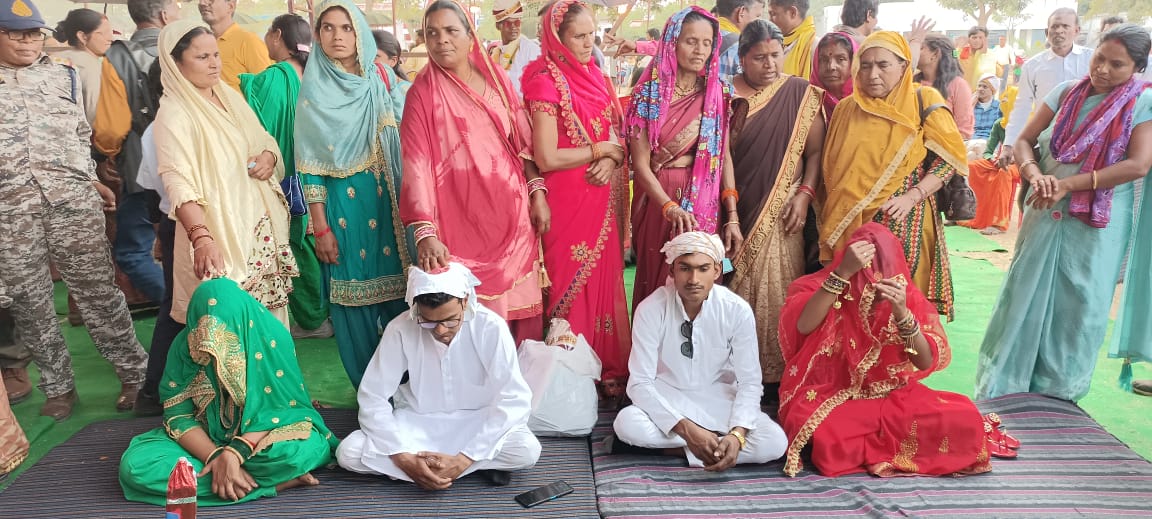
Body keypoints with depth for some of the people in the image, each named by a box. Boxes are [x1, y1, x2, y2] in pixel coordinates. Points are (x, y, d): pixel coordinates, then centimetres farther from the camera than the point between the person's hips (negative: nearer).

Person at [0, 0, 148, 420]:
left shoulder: (63, 75, 15)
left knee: (96, 290, -2)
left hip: (71, 196, 0)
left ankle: (135, 374, 3)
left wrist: (92, 181, 18)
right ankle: (58, 387, 15)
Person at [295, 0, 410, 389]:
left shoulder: (379, 84, 7)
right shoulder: (313, 92, -2)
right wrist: (321, 228, -8)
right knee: (355, 295, 3)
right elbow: (309, 166, -4)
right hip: (343, 204, -3)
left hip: (386, 200, 3)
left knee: (396, 286, 5)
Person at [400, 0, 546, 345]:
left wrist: (537, 193, 2)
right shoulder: (423, 93, -5)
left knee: (519, 305, 9)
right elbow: (416, 165, -12)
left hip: (513, 215, 4)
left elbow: (523, 142, 12)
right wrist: (425, 232, -22)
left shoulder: (497, 80, 8)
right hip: (461, 222, -4)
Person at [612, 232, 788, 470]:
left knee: (774, 442, -24)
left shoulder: (738, 311, -16)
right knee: (626, 424, -33)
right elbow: (640, 383, -19)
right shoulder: (651, 309, -19)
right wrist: (686, 429, -33)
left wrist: (737, 434, -31)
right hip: (666, 399, -1)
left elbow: (750, 382, -12)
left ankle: (677, 446, -14)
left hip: (718, 398, 2)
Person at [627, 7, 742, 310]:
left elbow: (725, 155, 3)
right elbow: (641, 164, -9)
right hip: (658, 201, -2)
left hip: (706, 207, 2)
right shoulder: (649, 93, -5)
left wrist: (732, 216, -4)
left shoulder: (719, 93, 4)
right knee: (658, 283, 7)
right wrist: (671, 207, -23)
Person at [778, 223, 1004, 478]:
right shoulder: (819, 287, -9)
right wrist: (843, 272, -36)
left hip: (892, 397, 3)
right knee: (829, 438, -36)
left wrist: (902, 314, -26)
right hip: (829, 398, -2)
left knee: (965, 417, -21)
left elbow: (926, 363, -10)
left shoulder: (908, 297, -2)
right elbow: (803, 325, -31)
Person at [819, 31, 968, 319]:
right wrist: (832, 216, 6)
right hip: (849, 225, 3)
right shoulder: (845, 109, 11)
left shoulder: (924, 101, 1)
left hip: (903, 222, -3)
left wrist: (913, 196, -15)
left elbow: (948, 157, -3)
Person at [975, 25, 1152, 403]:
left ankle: (1057, 393, 23)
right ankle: (1002, 389, 19)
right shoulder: (1066, 93, 4)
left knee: (1076, 308, 6)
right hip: (1045, 215, 3)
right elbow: (1024, 140, 2)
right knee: (1024, 298, 7)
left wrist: (1068, 184, -21)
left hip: (1097, 225, -3)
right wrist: (1035, 175, -19)